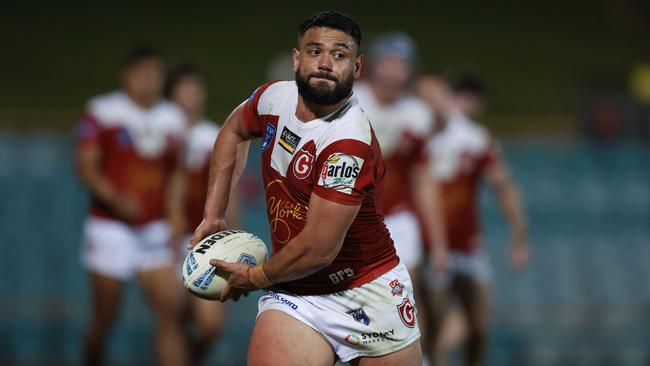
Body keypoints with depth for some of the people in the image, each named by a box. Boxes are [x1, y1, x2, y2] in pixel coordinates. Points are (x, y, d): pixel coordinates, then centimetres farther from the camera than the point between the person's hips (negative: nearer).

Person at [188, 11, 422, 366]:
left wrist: (255, 277, -6)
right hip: (294, 295, 4)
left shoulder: (350, 143, -24)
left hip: (370, 295, -4)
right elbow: (233, 131, 22)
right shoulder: (275, 97, -3)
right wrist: (213, 214, 16)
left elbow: (318, 249, -23)